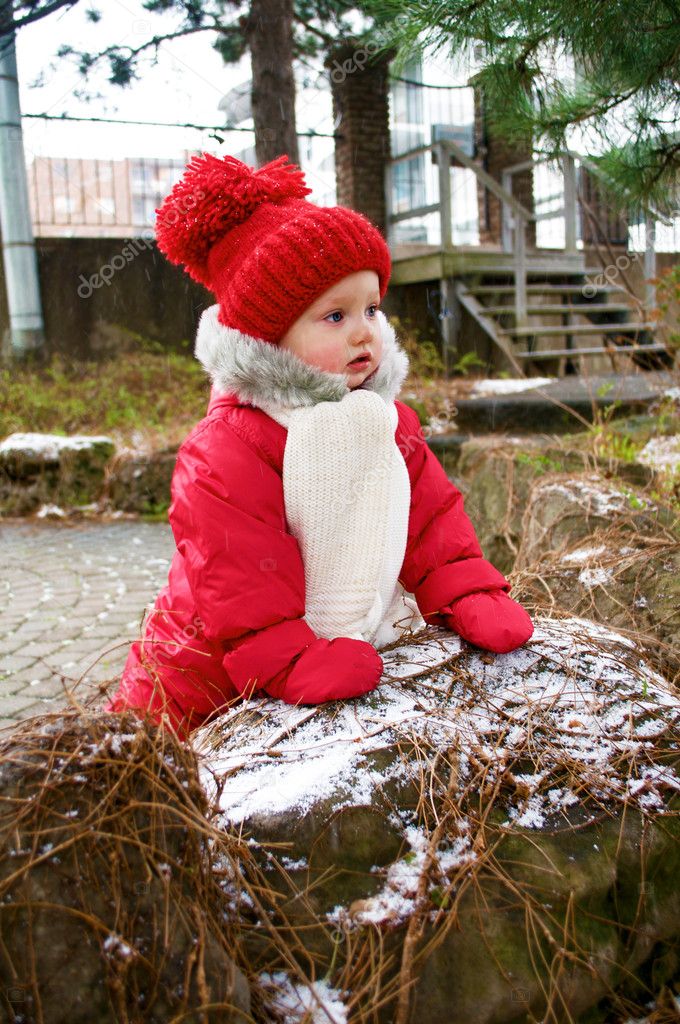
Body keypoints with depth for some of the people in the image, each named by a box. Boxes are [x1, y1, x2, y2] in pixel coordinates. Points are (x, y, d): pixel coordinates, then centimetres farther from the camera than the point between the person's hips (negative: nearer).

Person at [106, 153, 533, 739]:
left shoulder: (383, 418, 3)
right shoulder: (225, 450, -20)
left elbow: (430, 519, 4)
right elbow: (238, 576, -22)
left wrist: (472, 601, -6)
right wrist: (291, 665, -27)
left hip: (353, 648, 6)